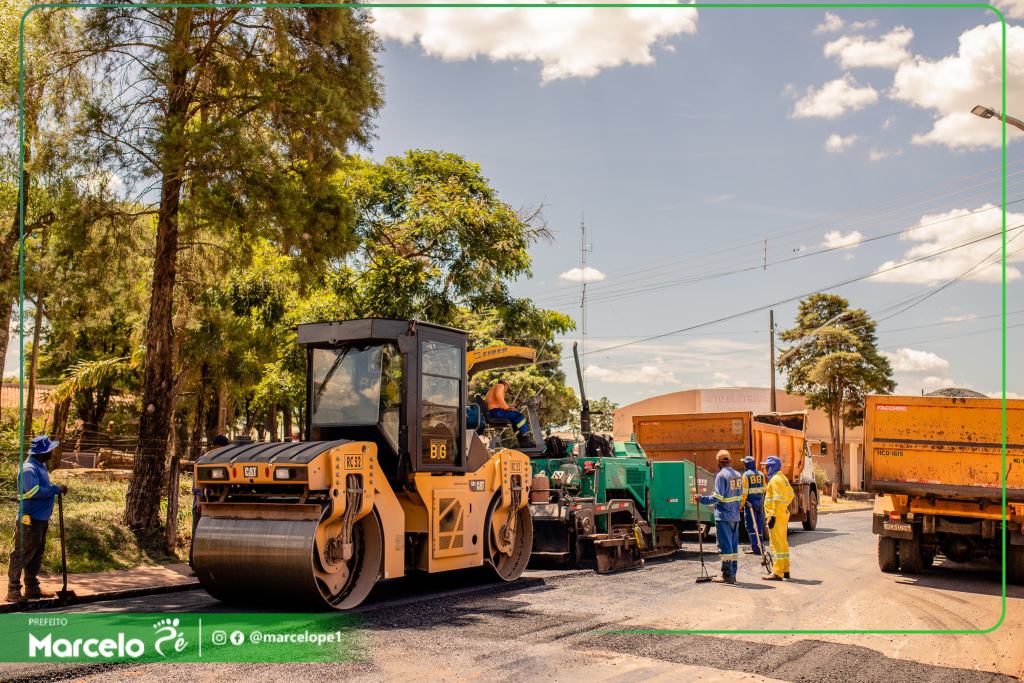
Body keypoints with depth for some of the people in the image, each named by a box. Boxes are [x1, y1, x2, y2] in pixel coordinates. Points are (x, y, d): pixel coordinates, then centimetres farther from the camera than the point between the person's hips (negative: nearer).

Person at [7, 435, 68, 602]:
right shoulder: (29, 469, -19)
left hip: (41, 520, 10)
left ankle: (32, 589, 25)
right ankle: (13, 591, 4)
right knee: (21, 555, -2)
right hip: (30, 520, -10)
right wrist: (56, 489, -26)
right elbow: (33, 491, -31)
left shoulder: (41, 466, 12)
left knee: (36, 555, 16)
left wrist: (56, 489, 7)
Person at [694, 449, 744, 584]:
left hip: (723, 517, -7)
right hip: (735, 516, 7)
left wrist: (702, 499, -11)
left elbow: (718, 497, -20)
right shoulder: (738, 475, 9)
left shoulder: (721, 475, -15)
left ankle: (727, 574, -1)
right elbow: (740, 496, 14)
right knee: (733, 545, 12)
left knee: (725, 545, -3)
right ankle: (733, 573, 17)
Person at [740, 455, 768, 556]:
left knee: (751, 525, -3)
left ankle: (756, 548, -8)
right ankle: (759, 545, 18)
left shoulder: (746, 475, -7)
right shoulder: (761, 474, 11)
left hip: (750, 502, -6)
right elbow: (764, 489, 11)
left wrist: (742, 504, -6)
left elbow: (745, 491, -12)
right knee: (759, 525, 13)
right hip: (760, 502, 6)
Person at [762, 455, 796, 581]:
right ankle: (785, 570, 25)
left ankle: (777, 573, -7)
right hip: (783, 513, 10)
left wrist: (773, 516, -22)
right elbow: (791, 495, 21)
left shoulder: (775, 479, -16)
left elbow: (778, 499, -23)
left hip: (777, 515, -10)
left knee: (777, 543, -8)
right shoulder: (782, 477, 15)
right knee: (783, 543, 17)